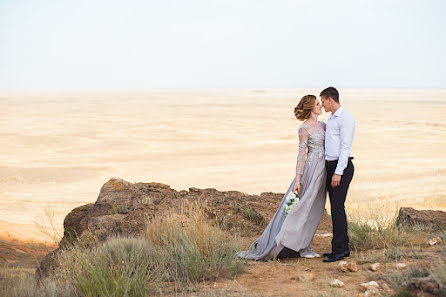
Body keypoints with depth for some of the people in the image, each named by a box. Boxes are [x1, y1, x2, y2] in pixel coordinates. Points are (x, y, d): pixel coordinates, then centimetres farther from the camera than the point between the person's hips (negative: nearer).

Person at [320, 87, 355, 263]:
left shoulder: (345, 118, -12)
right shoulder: (331, 119, 17)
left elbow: (346, 146, -18)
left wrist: (338, 172, -22)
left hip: (341, 167, -10)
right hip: (331, 166, 10)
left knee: (337, 207, -10)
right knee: (336, 207, 11)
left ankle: (338, 250, -7)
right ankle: (343, 248, 18)